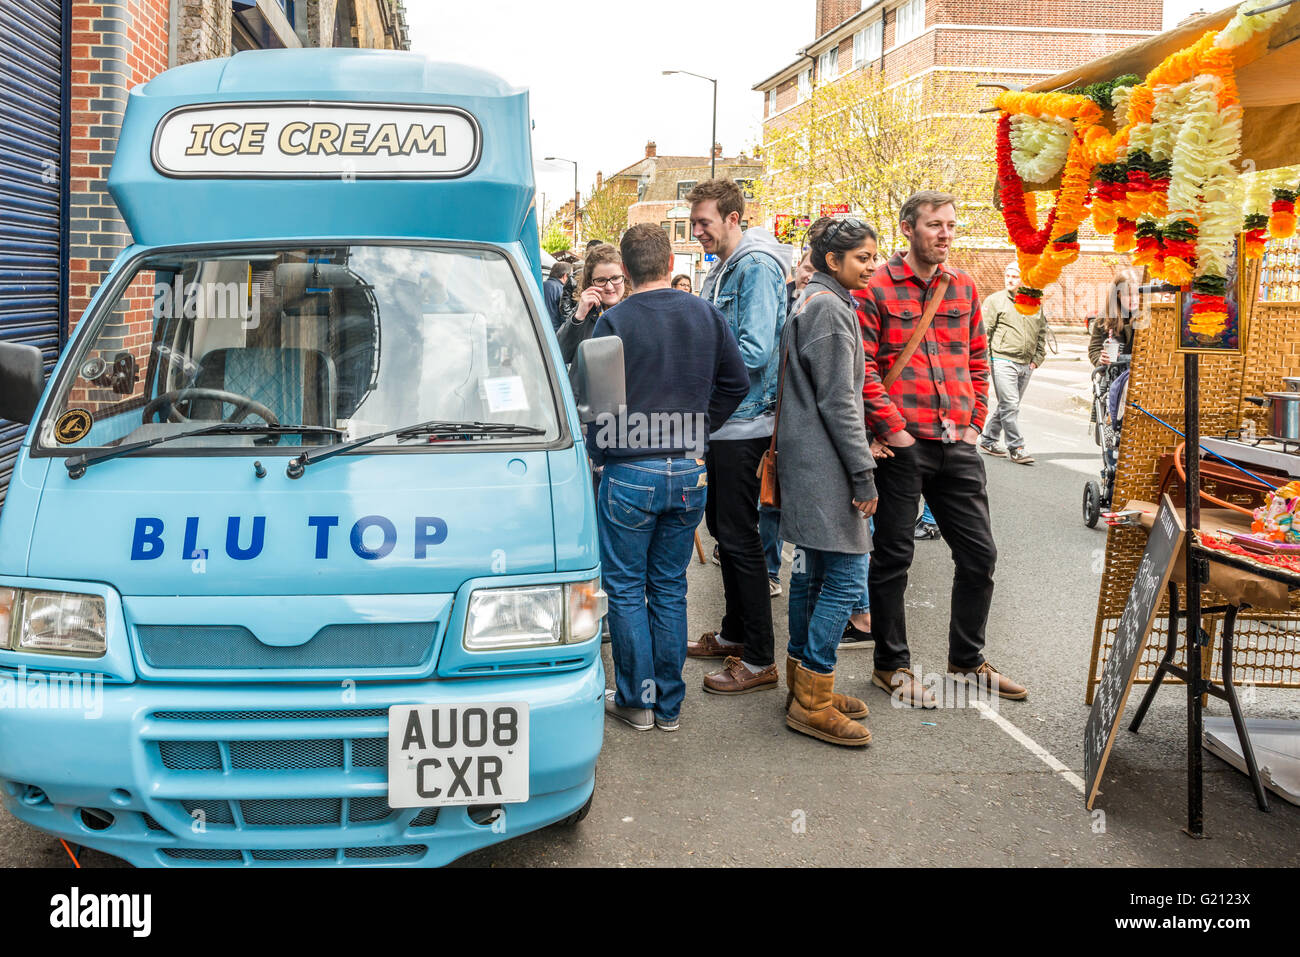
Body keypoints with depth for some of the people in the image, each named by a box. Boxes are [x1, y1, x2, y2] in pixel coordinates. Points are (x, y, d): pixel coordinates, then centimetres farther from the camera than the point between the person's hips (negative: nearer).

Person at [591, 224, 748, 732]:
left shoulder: (614, 322, -11)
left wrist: (599, 452, 5)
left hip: (630, 474, -4)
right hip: (690, 471, 4)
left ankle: (636, 699, 15)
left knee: (625, 588, 9)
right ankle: (669, 704, 20)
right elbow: (736, 382, 7)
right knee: (670, 587, 14)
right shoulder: (706, 314, 2)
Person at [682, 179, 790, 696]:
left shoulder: (757, 267, -15)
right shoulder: (720, 270, 15)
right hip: (720, 420, 10)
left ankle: (759, 660, 3)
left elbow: (755, 351, -23)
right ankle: (734, 633, 30)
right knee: (723, 527, 17)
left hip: (743, 423, -10)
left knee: (739, 537, -6)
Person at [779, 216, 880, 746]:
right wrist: (863, 472, -14)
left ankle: (804, 683, 23)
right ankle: (812, 702, -3)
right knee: (846, 574, -8)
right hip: (825, 464, -11)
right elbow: (838, 400, -17)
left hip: (806, 460, 11)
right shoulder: (830, 308, -13)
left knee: (812, 569, 14)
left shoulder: (811, 302, 19)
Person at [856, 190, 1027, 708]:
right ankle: (891, 665, 20)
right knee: (893, 557, 5)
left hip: (958, 446, 6)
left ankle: (967, 658, 28)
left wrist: (975, 422, 8)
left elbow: (977, 360, 17)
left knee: (979, 553, 10)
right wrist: (893, 427, -13)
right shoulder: (876, 289, -4)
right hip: (902, 446, -5)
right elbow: (862, 367, -10)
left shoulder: (963, 287, 13)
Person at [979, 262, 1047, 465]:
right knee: (1009, 405, -13)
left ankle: (988, 440, 25)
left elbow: (1042, 333, 22)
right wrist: (985, 360, -9)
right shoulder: (995, 300, -1)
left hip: (1026, 365, 6)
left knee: (1009, 406, 11)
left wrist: (1037, 359, 13)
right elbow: (983, 332, -4)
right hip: (1003, 361, -6)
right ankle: (1015, 448, -8)